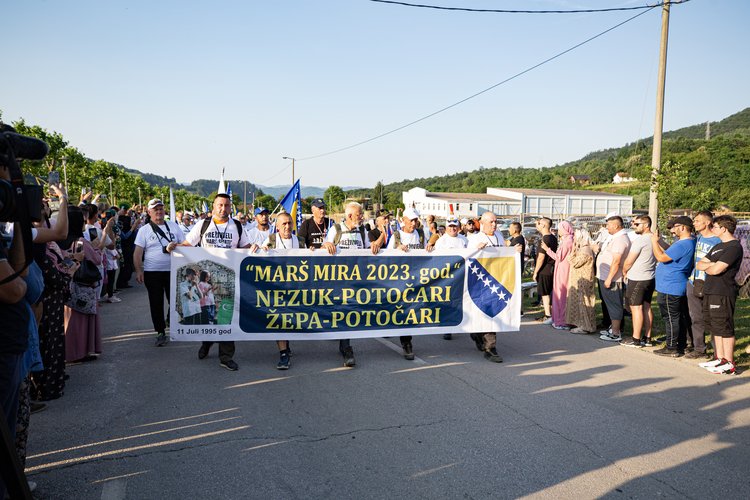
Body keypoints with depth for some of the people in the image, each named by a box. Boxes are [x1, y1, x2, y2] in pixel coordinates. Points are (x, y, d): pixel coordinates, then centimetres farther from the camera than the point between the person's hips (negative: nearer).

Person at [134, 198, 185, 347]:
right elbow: (138, 253, -1)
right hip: (152, 272, -1)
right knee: (156, 304, 5)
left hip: (173, 270, 1)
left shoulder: (174, 226, 9)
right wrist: (138, 270, -10)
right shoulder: (144, 230, 3)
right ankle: (161, 333, 15)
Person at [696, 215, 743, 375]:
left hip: (723, 293, -9)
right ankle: (719, 358, 23)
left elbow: (716, 270, -21)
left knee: (724, 328, -5)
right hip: (710, 291, 9)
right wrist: (711, 264, -7)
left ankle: (729, 364, 1)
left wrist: (707, 268, 1)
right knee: (715, 327, 14)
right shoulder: (718, 246, 19)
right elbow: (699, 264, 14)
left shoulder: (734, 247, -12)